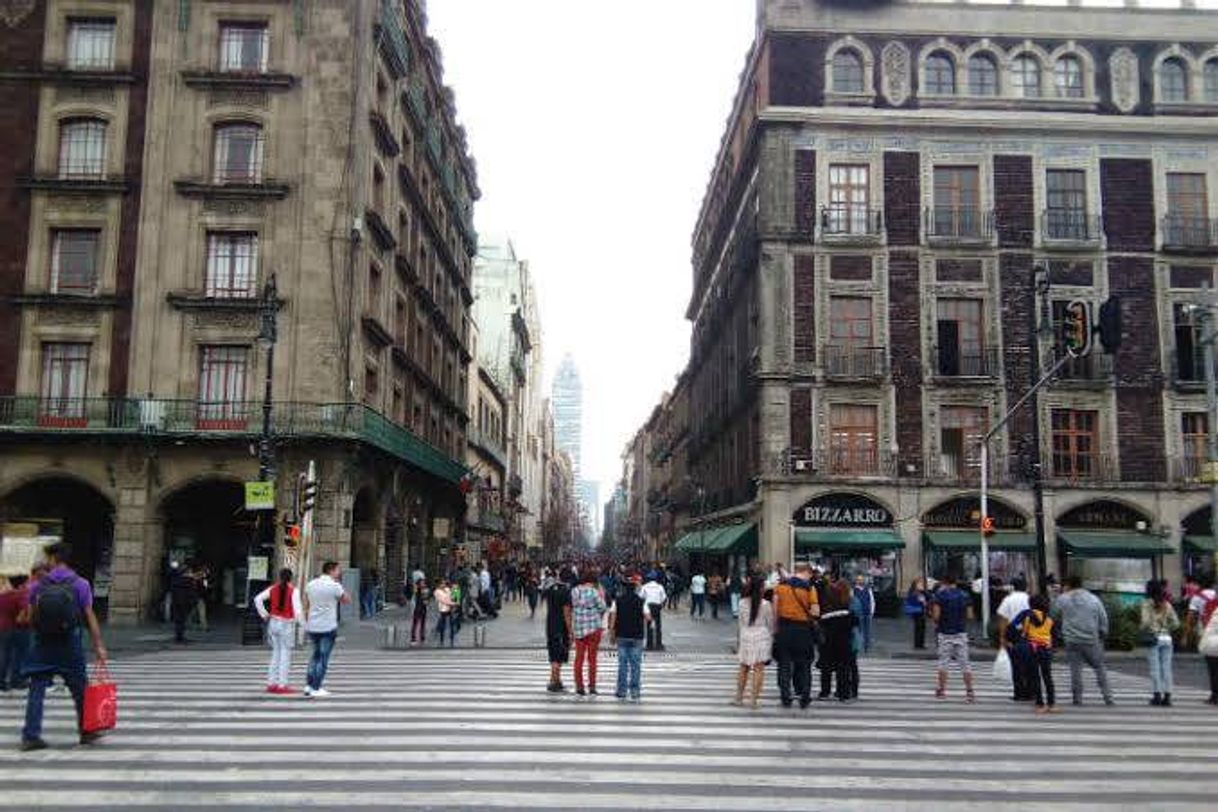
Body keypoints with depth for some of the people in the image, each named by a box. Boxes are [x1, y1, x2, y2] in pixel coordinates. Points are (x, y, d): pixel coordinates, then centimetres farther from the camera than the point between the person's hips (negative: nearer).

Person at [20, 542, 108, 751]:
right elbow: (90, 618, -6)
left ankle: (30, 736, 3)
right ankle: (86, 732, 20)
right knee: (80, 690, 10)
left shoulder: (37, 585, 0)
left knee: (36, 691, 6)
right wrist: (98, 646, -4)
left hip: (42, 644, 1)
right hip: (70, 644, -1)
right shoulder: (80, 585, -5)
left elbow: (31, 618, 0)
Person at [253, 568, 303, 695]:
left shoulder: (273, 589, 4)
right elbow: (297, 608, -18)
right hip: (287, 624, -5)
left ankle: (271, 683, 18)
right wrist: (298, 618, 0)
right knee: (285, 654, 2)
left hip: (273, 622, 5)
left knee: (276, 653, 16)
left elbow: (258, 599, -2)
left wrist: (264, 614, 4)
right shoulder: (293, 591, -11)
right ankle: (282, 685, 3)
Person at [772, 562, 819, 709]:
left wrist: (776, 627, 3)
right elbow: (815, 612, -11)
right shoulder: (809, 588, -8)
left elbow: (775, 609, -3)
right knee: (804, 665, 12)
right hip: (802, 629, -2)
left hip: (784, 627, 2)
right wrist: (806, 612, 9)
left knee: (784, 664, 10)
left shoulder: (781, 585, 0)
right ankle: (804, 698, 14)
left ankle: (786, 697, 12)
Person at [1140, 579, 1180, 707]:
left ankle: (1157, 695, 2)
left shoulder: (1147, 604, -6)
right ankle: (1167, 696, 5)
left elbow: (1146, 622, -15)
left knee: (1155, 668, 2)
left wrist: (1143, 630, 5)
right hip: (1166, 638, 4)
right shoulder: (1167, 604, 7)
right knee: (1166, 668, 5)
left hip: (1153, 638, -4)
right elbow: (1176, 623, 5)